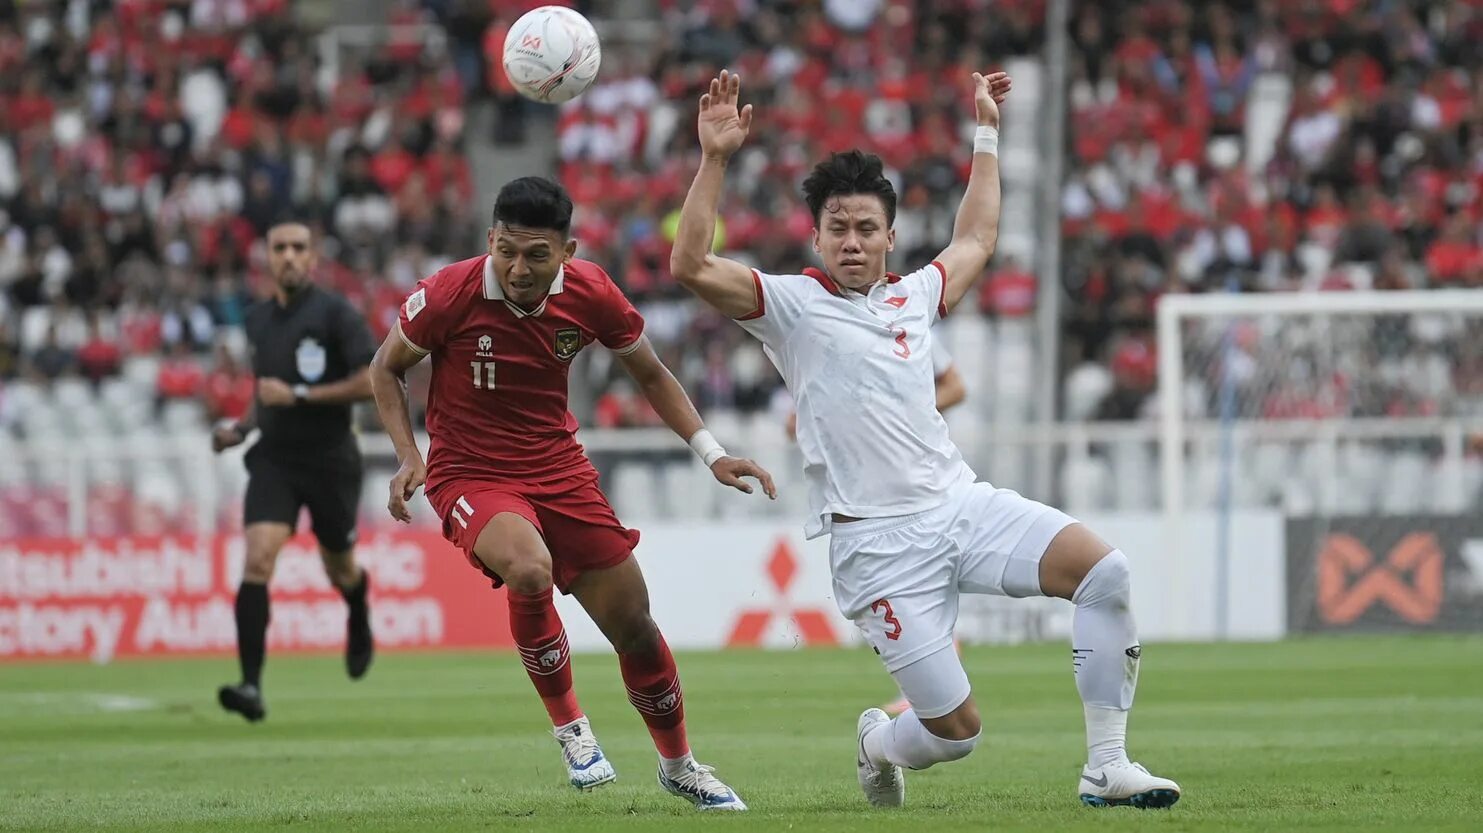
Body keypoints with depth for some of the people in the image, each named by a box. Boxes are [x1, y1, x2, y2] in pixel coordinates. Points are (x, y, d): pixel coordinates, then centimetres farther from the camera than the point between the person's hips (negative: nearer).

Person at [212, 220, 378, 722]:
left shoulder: (334, 313, -9)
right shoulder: (258, 321, 10)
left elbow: (371, 381, -16)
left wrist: (298, 395, -19)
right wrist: (241, 427, 9)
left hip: (330, 460, -3)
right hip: (274, 459, 3)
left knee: (339, 570, 13)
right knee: (257, 559, -17)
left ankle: (360, 618, 52)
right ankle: (251, 686, -23)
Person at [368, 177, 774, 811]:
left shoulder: (591, 294, -10)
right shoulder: (450, 294, -19)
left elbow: (650, 374, 8)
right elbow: (386, 368, -1)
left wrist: (710, 453, 0)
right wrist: (409, 457, -13)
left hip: (558, 467, 4)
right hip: (469, 473, -4)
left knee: (634, 627, 4)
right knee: (530, 569, -35)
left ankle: (679, 766, 31)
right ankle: (568, 724, -10)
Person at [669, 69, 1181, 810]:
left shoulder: (913, 296, 16)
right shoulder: (791, 304, 0)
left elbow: (976, 240, 36)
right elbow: (691, 267, -14)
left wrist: (986, 133, 37)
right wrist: (714, 160, -19)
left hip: (961, 502, 5)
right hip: (878, 542, -5)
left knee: (1103, 570, -20)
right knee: (956, 731, -10)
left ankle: (1106, 768, -13)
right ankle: (878, 743, 29)